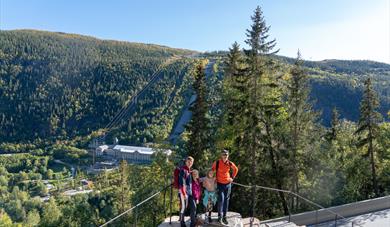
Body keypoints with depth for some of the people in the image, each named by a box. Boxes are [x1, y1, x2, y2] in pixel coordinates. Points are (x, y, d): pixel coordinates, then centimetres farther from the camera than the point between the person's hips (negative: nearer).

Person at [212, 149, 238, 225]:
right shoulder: (217, 162, -10)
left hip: (228, 184, 3)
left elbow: (236, 169, 15)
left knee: (226, 200, 9)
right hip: (220, 184, -3)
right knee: (221, 199, -12)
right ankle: (220, 216, -1)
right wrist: (214, 178, 4)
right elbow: (213, 170, 6)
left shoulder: (230, 163, -3)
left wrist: (232, 177, 10)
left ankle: (224, 217, 20)